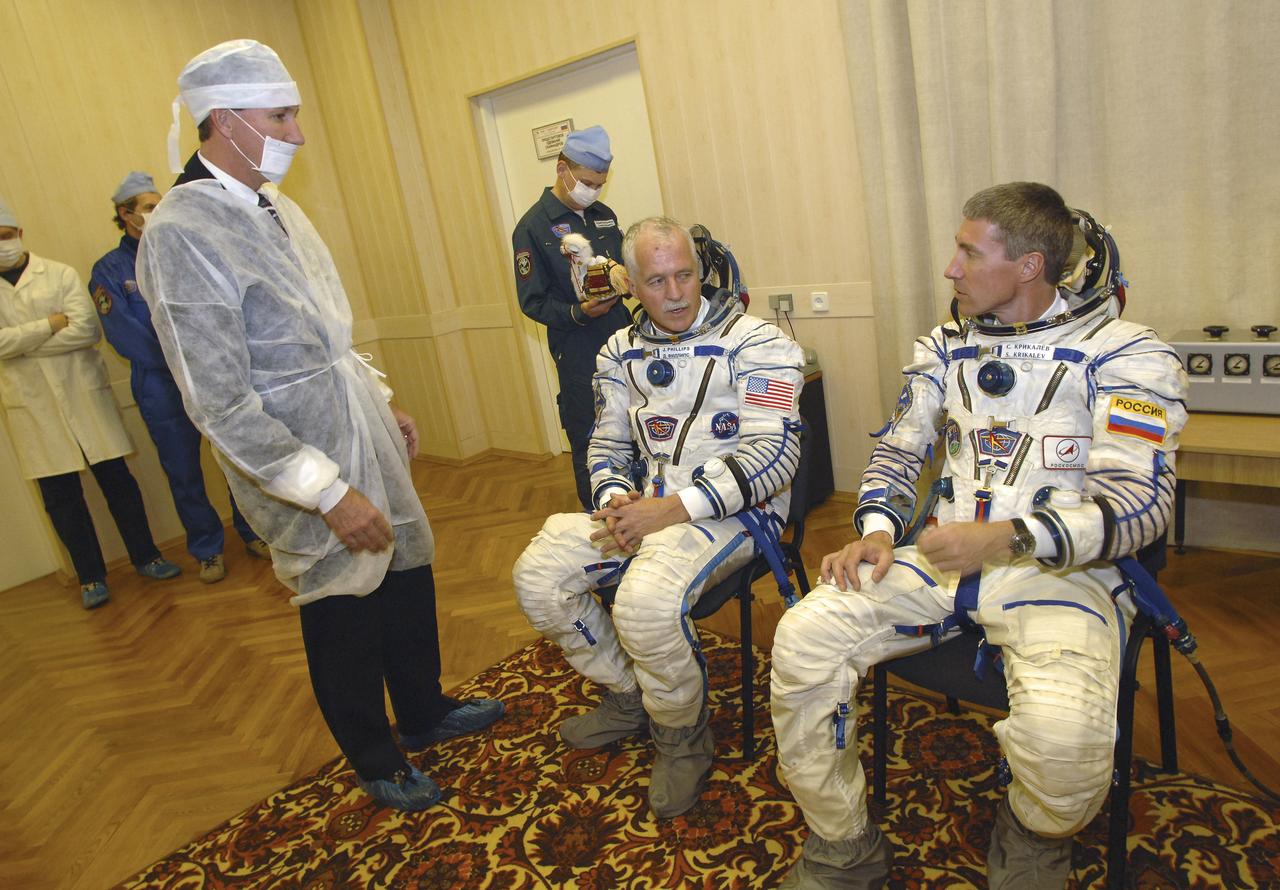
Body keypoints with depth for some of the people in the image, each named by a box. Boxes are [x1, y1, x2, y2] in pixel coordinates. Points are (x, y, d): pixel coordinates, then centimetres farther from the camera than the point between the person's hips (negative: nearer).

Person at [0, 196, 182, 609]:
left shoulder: (60, 274, 2)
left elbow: (87, 330, -11)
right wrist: (52, 324, -9)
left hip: (82, 390, -1)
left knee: (116, 478, 5)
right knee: (60, 495, 6)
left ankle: (145, 557, 19)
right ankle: (90, 577, 18)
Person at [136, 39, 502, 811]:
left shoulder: (278, 209, 7)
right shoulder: (182, 234, -18)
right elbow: (221, 407, -22)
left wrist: (385, 402, 14)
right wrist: (331, 493, -23)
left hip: (365, 439, 8)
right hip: (303, 469, -7)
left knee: (409, 579, 19)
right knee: (343, 619, 11)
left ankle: (425, 711, 44)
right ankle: (378, 764, 36)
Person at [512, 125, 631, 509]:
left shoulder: (605, 216, 13)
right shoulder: (533, 227, -6)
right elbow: (533, 302, -8)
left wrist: (625, 277, -2)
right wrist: (577, 313, -25)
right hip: (579, 355, -5)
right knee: (589, 447, 3)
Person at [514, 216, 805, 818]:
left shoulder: (755, 342, -8)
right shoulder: (622, 352, 10)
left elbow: (774, 453, -18)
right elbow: (606, 445, 16)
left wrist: (674, 509, -24)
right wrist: (615, 498, -8)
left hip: (734, 511, -6)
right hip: (647, 506, 7)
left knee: (645, 601, -33)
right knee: (537, 576, -7)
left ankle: (683, 735, 0)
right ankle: (628, 696, 16)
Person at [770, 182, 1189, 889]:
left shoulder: (1122, 353, -4)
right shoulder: (948, 346, 12)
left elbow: (1140, 504, -12)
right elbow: (898, 450, 14)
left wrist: (1006, 538, -25)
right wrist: (876, 531, -5)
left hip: (1059, 569, -4)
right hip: (943, 558, 4)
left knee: (1063, 735, -33)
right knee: (803, 636, -18)